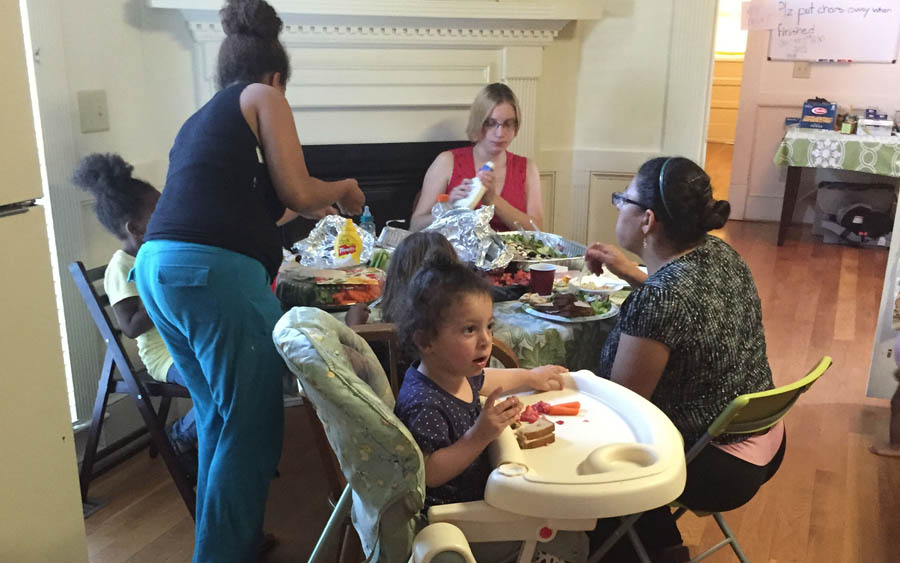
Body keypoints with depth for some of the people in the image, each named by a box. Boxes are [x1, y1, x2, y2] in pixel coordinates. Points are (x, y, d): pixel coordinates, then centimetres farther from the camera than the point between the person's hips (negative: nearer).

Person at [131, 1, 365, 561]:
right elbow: (297, 192, -1)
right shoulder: (264, 96, 7)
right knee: (251, 429, 2)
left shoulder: (202, 116, 28)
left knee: (218, 418, 21)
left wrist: (282, 210, 45)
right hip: (216, 271, -9)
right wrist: (343, 189, 19)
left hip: (156, 265, 9)